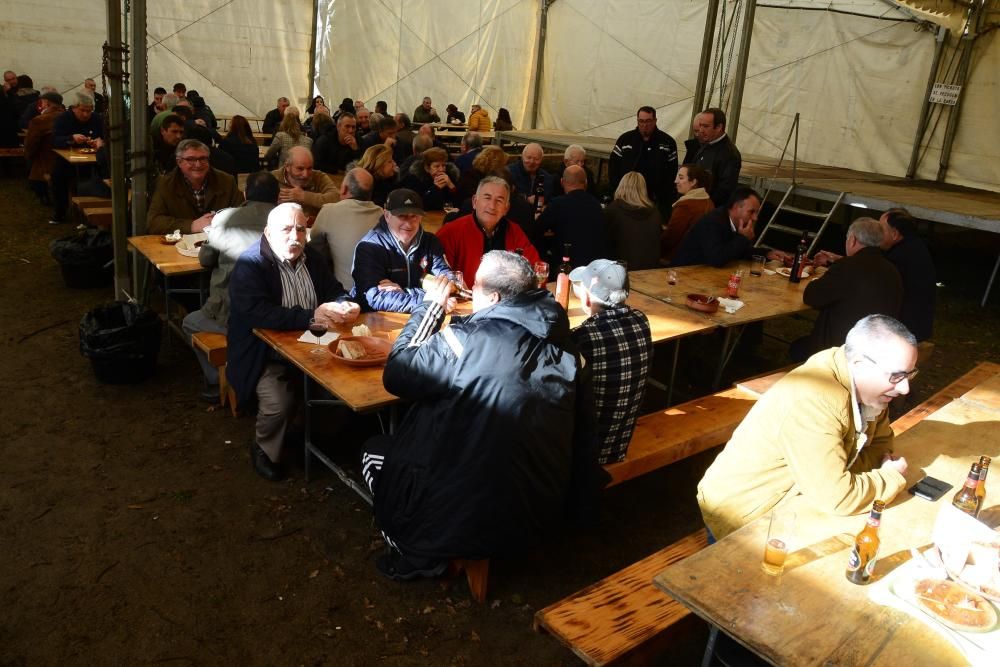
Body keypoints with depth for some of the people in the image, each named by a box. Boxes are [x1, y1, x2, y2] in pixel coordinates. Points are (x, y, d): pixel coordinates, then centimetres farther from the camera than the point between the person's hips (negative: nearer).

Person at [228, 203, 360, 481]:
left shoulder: (311, 260, 10)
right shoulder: (249, 265, -13)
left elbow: (336, 291, 14)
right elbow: (258, 313, -27)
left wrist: (345, 306, -12)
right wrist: (311, 316, -31)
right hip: (265, 356, -6)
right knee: (279, 401, -29)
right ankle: (265, 451, 4)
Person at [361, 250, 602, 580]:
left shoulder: (466, 341, -21)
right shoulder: (558, 341, -4)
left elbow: (395, 374, -7)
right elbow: (582, 433, 3)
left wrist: (430, 307, 2)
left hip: (472, 518, -6)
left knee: (375, 451, 18)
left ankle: (417, 556, 19)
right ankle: (425, 550, 29)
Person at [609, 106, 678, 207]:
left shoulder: (668, 142, 2)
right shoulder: (625, 139, 4)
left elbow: (672, 172, 1)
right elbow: (613, 165, 5)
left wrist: (664, 196, -7)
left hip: (655, 200, -1)